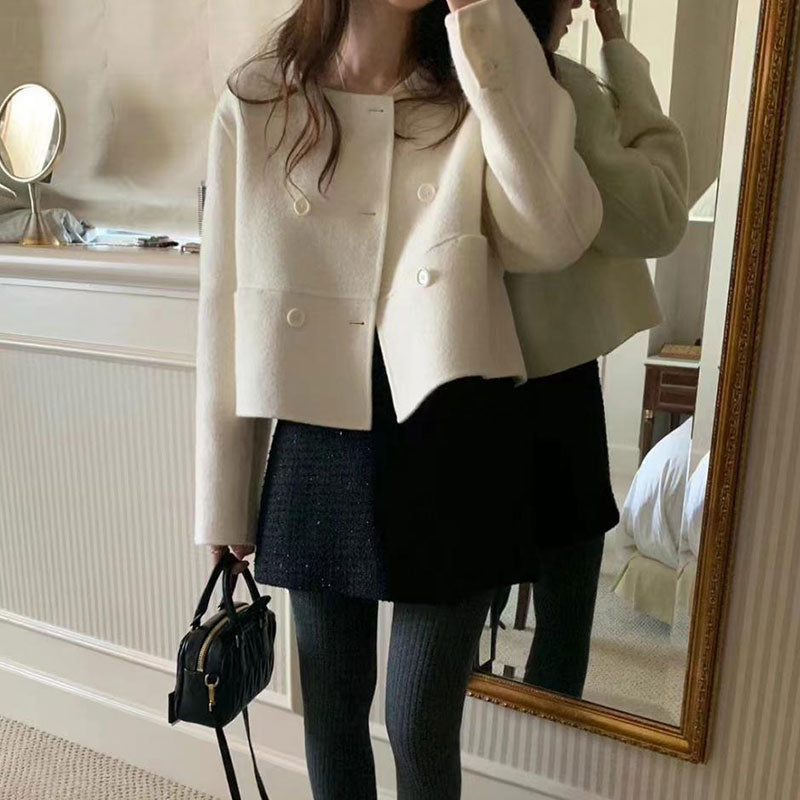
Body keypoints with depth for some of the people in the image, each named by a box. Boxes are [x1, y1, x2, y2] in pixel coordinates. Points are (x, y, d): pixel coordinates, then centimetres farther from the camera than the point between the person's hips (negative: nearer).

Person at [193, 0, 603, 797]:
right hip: (316, 449, 1)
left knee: (421, 728, 9)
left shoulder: (477, 95, 2)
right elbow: (226, 301, 2)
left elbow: (558, 237, -18)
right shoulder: (255, 102, 1)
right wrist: (224, 495, 4)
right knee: (331, 711, 18)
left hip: (448, 447, -1)